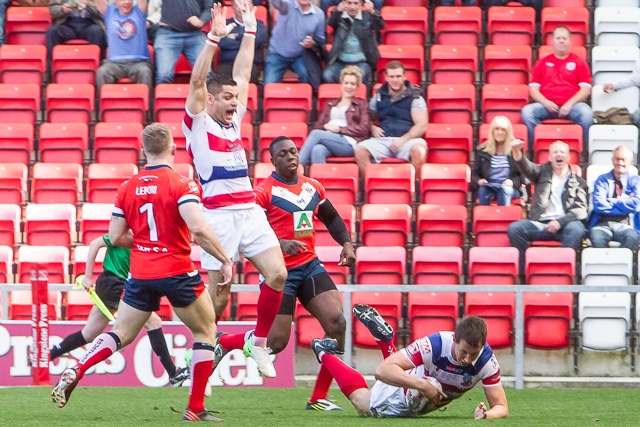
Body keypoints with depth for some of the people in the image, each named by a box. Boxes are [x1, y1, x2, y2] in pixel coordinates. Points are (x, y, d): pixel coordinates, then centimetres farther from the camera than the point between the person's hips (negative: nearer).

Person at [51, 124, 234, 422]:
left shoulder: (127, 188, 4)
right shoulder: (181, 185, -11)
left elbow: (116, 237, 8)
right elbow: (198, 228, -22)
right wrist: (225, 260, -13)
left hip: (140, 274, 4)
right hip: (177, 272, -4)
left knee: (121, 334, 14)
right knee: (205, 332, 12)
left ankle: (73, 374, -7)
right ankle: (195, 409, 7)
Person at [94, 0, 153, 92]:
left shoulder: (138, 12, 12)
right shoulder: (110, 12, 14)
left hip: (139, 61, -1)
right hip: (114, 62, 1)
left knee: (144, 71, -35)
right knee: (102, 72, -32)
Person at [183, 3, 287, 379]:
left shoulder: (234, 118, 18)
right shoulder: (198, 122, 2)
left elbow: (243, 72, 21)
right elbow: (197, 80, -10)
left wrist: (250, 30, 17)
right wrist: (214, 38, -17)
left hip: (250, 211, 6)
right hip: (219, 215, -6)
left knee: (277, 274, -9)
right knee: (218, 294, -5)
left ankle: (259, 341, 8)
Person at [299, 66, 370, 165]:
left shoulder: (361, 104, 19)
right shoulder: (330, 104, 31)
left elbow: (364, 129, 5)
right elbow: (318, 125, 23)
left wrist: (340, 129, -4)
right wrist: (326, 126, -2)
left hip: (349, 143, -3)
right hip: (328, 140, 3)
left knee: (316, 134, -30)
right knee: (317, 150, -36)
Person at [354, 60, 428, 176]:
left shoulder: (415, 97, 7)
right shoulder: (379, 96, 18)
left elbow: (422, 125, -2)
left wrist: (403, 139, -14)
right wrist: (373, 128, 2)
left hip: (407, 140, -3)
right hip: (383, 140, 3)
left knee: (418, 151, -38)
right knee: (359, 150, -26)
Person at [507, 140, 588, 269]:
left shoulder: (578, 182, 17)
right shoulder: (543, 173, 22)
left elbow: (580, 210, 4)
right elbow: (527, 167, 0)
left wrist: (560, 222, -15)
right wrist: (517, 152, -23)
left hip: (565, 224, -2)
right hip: (540, 223, 2)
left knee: (576, 229, -36)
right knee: (514, 228, -24)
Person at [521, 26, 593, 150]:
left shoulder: (579, 63, 14)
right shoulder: (542, 63, 18)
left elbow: (585, 89, 5)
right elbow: (533, 89, 12)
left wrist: (570, 104, -11)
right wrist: (546, 102, -8)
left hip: (571, 106, -1)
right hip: (546, 105, 1)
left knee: (586, 113, -34)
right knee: (527, 111, -28)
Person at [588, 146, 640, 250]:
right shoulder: (602, 179, 17)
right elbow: (598, 205, 0)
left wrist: (611, 202, 0)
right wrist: (624, 202, 1)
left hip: (624, 226, 0)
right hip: (603, 224, 0)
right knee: (596, 237, -37)